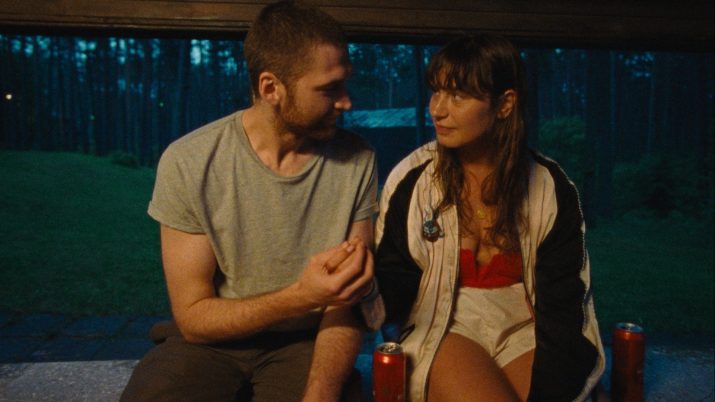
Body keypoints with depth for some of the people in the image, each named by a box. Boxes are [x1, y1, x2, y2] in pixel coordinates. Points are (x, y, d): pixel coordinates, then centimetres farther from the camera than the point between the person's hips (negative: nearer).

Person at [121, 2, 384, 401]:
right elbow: (193, 317, -12)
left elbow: (347, 302, -10)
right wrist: (301, 297, -27)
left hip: (305, 341, 1)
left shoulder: (356, 161, -10)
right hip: (213, 341, 0)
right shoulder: (189, 163, -15)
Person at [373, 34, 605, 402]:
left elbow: (563, 302, -4)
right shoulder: (411, 179, -7)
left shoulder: (550, 187, -4)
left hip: (526, 329, 2)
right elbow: (394, 289, -3)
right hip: (445, 328, -1)